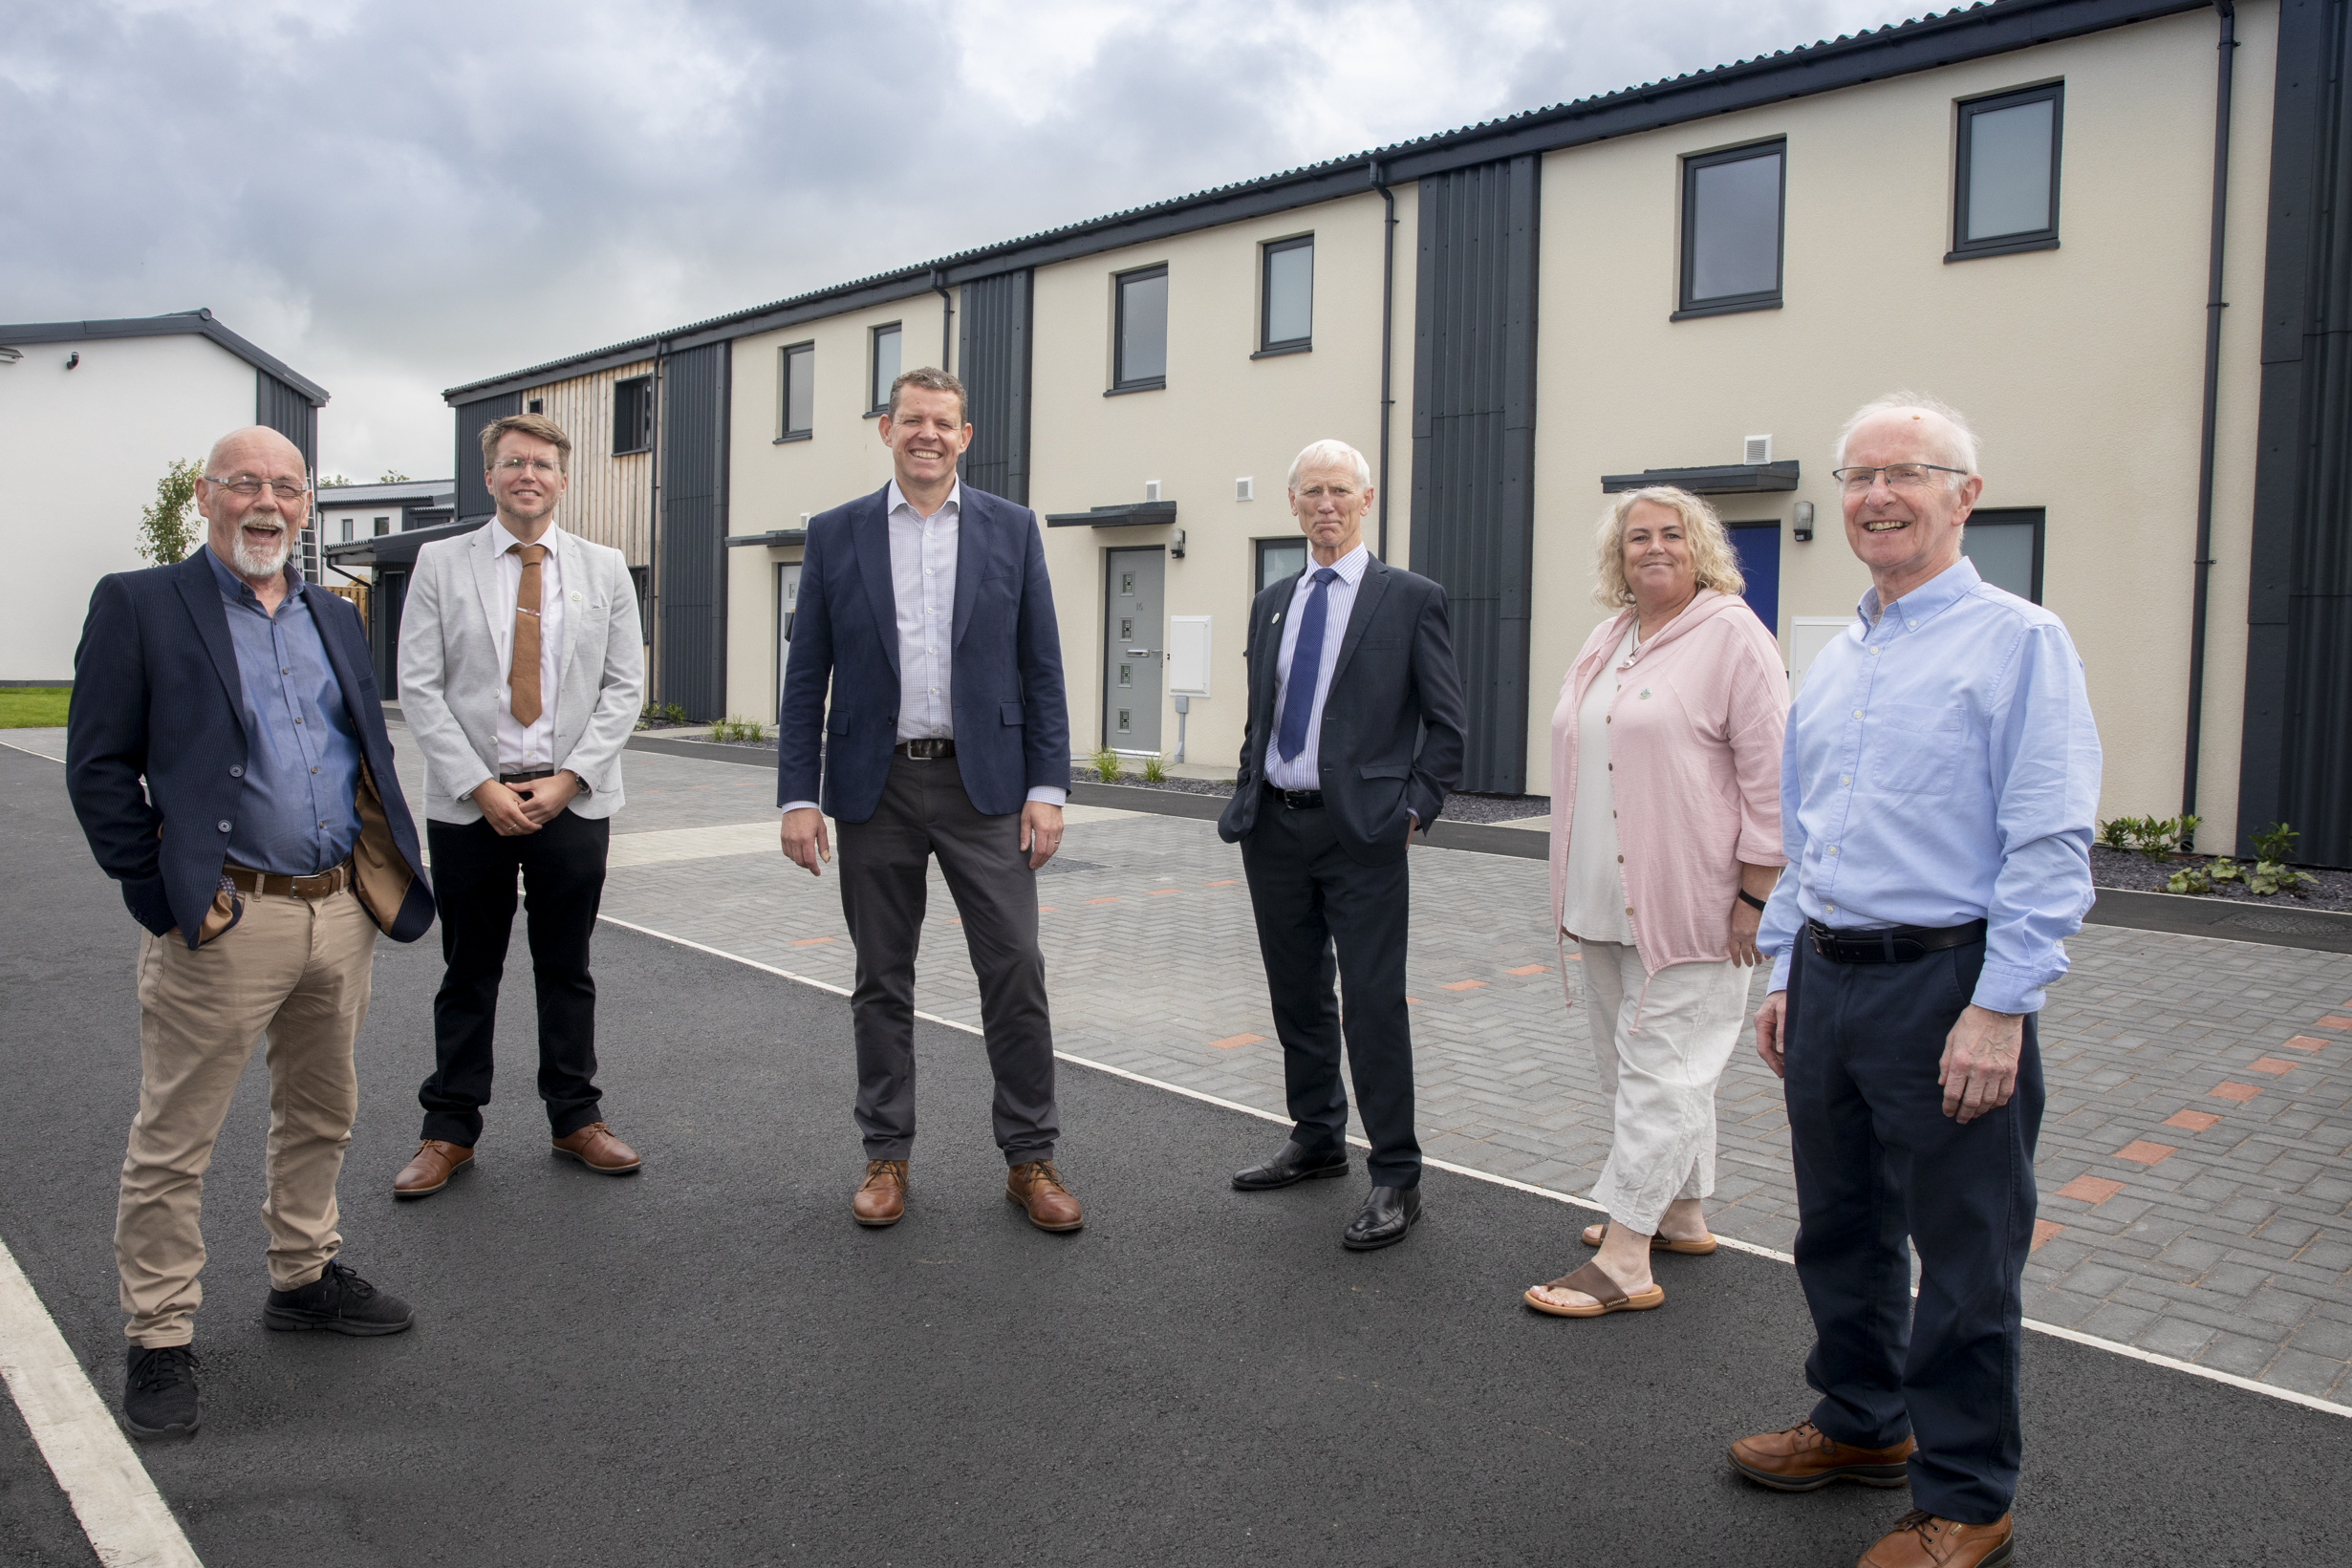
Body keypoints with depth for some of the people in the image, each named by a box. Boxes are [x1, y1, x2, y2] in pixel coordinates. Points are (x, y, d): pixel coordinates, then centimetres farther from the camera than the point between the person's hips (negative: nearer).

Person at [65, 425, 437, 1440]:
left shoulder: (335, 618, 14)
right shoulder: (138, 606, -3)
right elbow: (98, 767, -6)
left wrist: (387, 878, 8)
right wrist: (161, 895, -11)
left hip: (343, 911, 6)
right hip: (225, 921, -6)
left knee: (321, 1116, 18)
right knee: (173, 1142, 4)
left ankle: (304, 1278, 35)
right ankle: (159, 1339, 17)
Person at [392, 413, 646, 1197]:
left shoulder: (605, 569, 6)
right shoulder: (441, 564, 3)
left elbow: (624, 688, 2)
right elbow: (418, 688, -2)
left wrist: (566, 780, -9)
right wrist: (481, 788, -11)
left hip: (574, 801, 1)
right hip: (469, 802, 0)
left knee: (567, 968, 10)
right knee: (468, 971, 8)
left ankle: (576, 1119, 21)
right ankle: (450, 1130, 19)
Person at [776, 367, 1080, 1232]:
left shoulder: (1012, 529, 4)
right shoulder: (836, 534, 5)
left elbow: (1041, 668, 3)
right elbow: (806, 676, 4)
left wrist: (1047, 788, -4)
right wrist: (798, 796, -3)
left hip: (984, 783, 0)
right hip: (876, 787, 1)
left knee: (1016, 970, -2)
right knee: (882, 980, 9)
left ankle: (1030, 1159, 11)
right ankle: (887, 1156, 23)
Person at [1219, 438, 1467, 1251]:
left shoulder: (1411, 599, -2)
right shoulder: (1271, 603, 14)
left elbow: (1446, 722, -2)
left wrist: (1416, 809, -9)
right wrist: (1247, 796, 10)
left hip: (1362, 831, -6)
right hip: (1273, 827, 6)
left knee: (1373, 1002, -5)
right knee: (1296, 995, 15)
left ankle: (1396, 1180, 5)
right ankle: (1317, 1140, 31)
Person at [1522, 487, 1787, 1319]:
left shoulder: (1732, 635, -8)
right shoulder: (1607, 640, 14)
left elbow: (1769, 776, -11)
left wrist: (1754, 895, -15)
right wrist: (1573, 888, 18)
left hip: (1688, 905, -8)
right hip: (1607, 900, 8)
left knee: (1660, 1068, -5)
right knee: (1636, 1062, 16)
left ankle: (1624, 1262, -2)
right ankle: (1681, 1215, 31)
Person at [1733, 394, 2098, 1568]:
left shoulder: (2018, 640, -8)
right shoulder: (1831, 663, 14)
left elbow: (2051, 847, -14)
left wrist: (1999, 1009, -18)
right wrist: (1787, 976, 16)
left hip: (1945, 984, -7)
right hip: (1827, 980, 7)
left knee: (1965, 1256, 5)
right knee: (1838, 1230, 18)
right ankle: (1862, 1425, 38)